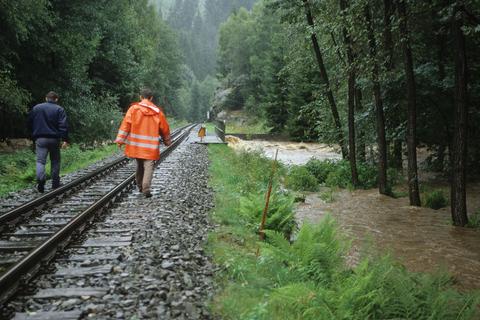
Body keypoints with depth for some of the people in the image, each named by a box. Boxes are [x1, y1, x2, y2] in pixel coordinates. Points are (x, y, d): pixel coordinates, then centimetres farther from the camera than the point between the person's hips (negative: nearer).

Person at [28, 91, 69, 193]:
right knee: (55, 161, 11)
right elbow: (63, 126, -11)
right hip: (54, 139, -1)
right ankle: (55, 184, 14)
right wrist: (65, 139, -11)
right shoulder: (59, 109, -1)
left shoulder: (36, 108, 8)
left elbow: (30, 123, 14)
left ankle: (40, 179, -27)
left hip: (40, 139, 1)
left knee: (40, 161, -3)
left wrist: (33, 136, 24)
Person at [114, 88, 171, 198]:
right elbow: (165, 128, 10)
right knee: (149, 166, -3)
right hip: (151, 146, -2)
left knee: (139, 165, 19)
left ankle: (140, 186, 29)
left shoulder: (134, 108, 0)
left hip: (136, 144, 2)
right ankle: (146, 188, -17)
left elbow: (126, 124, -6)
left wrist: (120, 139, -3)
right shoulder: (157, 112, 2)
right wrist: (167, 141, 25)